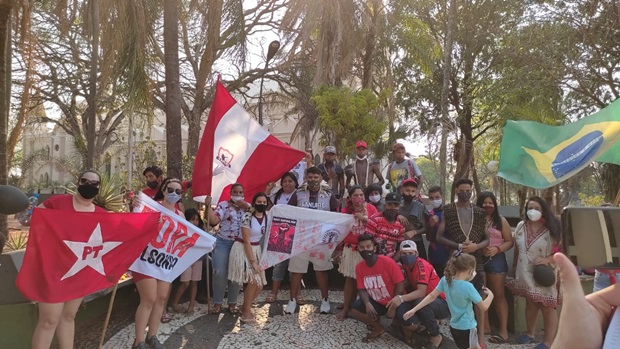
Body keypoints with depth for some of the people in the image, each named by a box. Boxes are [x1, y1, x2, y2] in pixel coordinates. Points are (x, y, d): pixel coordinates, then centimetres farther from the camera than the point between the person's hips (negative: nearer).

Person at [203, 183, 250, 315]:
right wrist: (208, 206, -24)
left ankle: (232, 303, 21)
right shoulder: (223, 205, -2)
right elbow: (213, 220, -14)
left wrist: (247, 207, -14)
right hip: (223, 243, -2)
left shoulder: (248, 206, 7)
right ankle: (217, 303, 13)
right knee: (219, 273, -4)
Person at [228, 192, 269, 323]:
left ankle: (246, 306, 29)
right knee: (253, 281, -15)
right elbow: (246, 241, -20)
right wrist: (253, 262, -20)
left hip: (256, 250, 7)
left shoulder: (266, 217, 0)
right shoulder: (247, 217, -19)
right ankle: (246, 313, 3)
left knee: (260, 284, 5)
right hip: (243, 249, -7)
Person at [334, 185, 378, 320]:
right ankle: (346, 307, 14)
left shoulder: (371, 208, -3)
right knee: (350, 278, 4)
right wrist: (339, 250, 7)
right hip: (350, 249, 1)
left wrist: (365, 218, -18)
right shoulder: (345, 210, 0)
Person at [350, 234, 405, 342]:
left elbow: (400, 285, -18)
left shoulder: (388, 262, -22)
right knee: (354, 310, -15)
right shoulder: (359, 267, -6)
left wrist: (393, 306, -24)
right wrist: (367, 303, -24)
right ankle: (378, 328, 10)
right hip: (376, 302, 4)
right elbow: (362, 289, -3)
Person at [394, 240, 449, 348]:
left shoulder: (422, 266, -23)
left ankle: (436, 335, -13)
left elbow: (421, 292, -32)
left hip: (442, 304, -5)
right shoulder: (406, 265, 1)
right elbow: (407, 286, 1)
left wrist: (401, 298, -43)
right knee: (401, 312, -27)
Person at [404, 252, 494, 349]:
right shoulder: (468, 286, -24)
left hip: (454, 326, 7)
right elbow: (484, 307, -16)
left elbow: (432, 296, -6)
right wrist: (490, 295, 3)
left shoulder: (445, 280, -8)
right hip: (466, 328, -7)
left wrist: (414, 310, 0)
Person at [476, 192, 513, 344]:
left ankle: (503, 330, 11)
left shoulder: (501, 221, 2)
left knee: (498, 295, 5)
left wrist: (497, 249, -15)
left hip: (496, 260, -1)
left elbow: (510, 242, 1)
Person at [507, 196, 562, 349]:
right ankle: (530, 333, 35)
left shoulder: (552, 229, -12)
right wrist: (515, 266, 15)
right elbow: (517, 248, 11)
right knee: (530, 303, 19)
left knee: (547, 307, 6)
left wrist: (547, 259, -25)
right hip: (526, 273, 4)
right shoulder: (521, 226, 2)